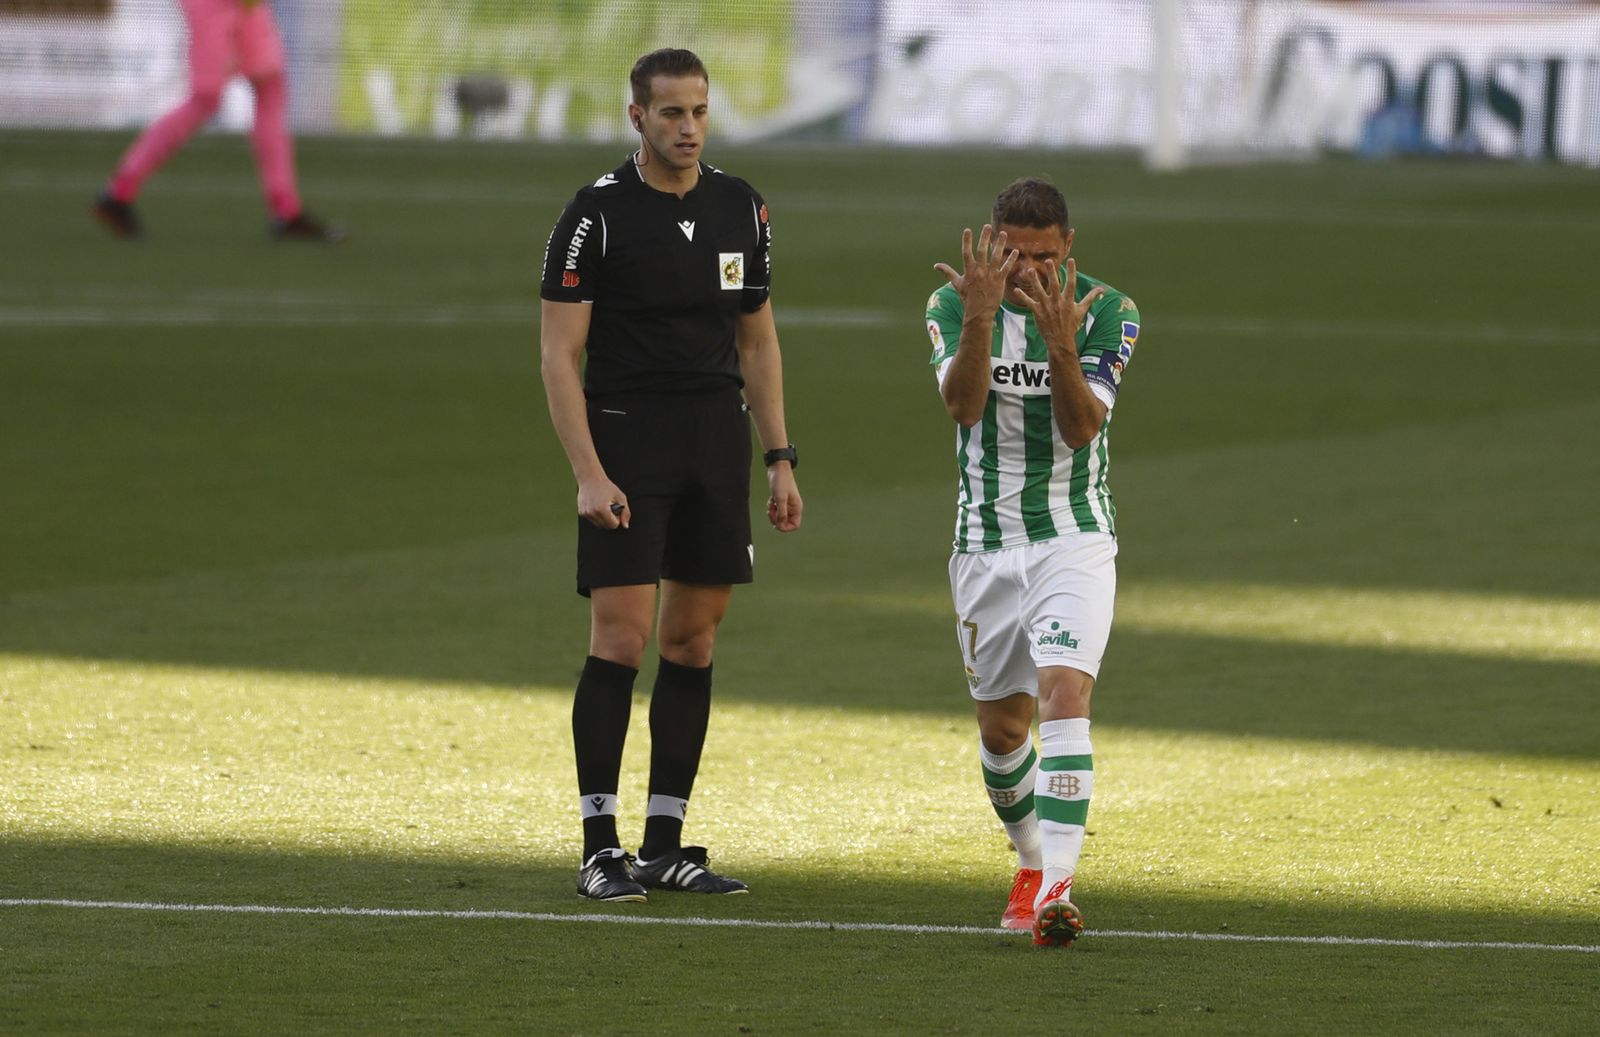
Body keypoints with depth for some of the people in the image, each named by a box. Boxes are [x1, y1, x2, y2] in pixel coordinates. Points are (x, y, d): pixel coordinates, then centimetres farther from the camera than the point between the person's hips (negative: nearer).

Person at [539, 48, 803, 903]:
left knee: (693, 641, 6)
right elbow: (557, 355, -8)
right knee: (621, 637, -10)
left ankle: (665, 846, 11)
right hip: (627, 443, -5)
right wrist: (588, 473, -16)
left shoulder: (739, 208, 9)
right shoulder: (597, 214, -7)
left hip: (718, 444, 5)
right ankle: (599, 847, -6)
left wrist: (780, 460, 10)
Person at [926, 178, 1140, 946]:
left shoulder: (1106, 312, -8)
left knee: (1064, 695, -22)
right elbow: (962, 403, -22)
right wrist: (978, 317, -37)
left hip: (1075, 542, -2)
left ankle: (1056, 889, -29)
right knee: (1002, 726, 11)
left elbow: (1082, 428, -18)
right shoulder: (954, 305, -5)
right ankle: (1033, 862, 37)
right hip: (986, 546, 2)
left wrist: (1062, 346, -34)